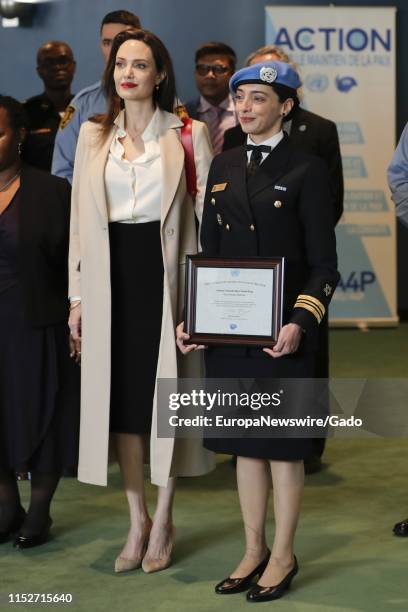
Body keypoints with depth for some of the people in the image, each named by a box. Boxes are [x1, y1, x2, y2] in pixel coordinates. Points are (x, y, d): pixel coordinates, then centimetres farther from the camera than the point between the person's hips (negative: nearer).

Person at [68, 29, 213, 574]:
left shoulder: (188, 135, 0)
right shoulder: (93, 136, 9)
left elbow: (209, 213, -2)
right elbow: (81, 218, 10)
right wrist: (78, 295, 7)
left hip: (164, 274, -3)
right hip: (111, 278, 3)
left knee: (165, 391, 2)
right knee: (121, 395, 7)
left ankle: (163, 520, 17)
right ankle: (138, 520, 19)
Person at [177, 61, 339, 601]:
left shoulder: (307, 170, -5)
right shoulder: (223, 167, 11)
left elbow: (324, 264, -7)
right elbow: (209, 252, 13)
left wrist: (300, 323, -20)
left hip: (283, 332, -5)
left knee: (284, 444, 5)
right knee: (245, 443, 12)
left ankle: (283, 557, 18)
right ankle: (254, 551, 26)